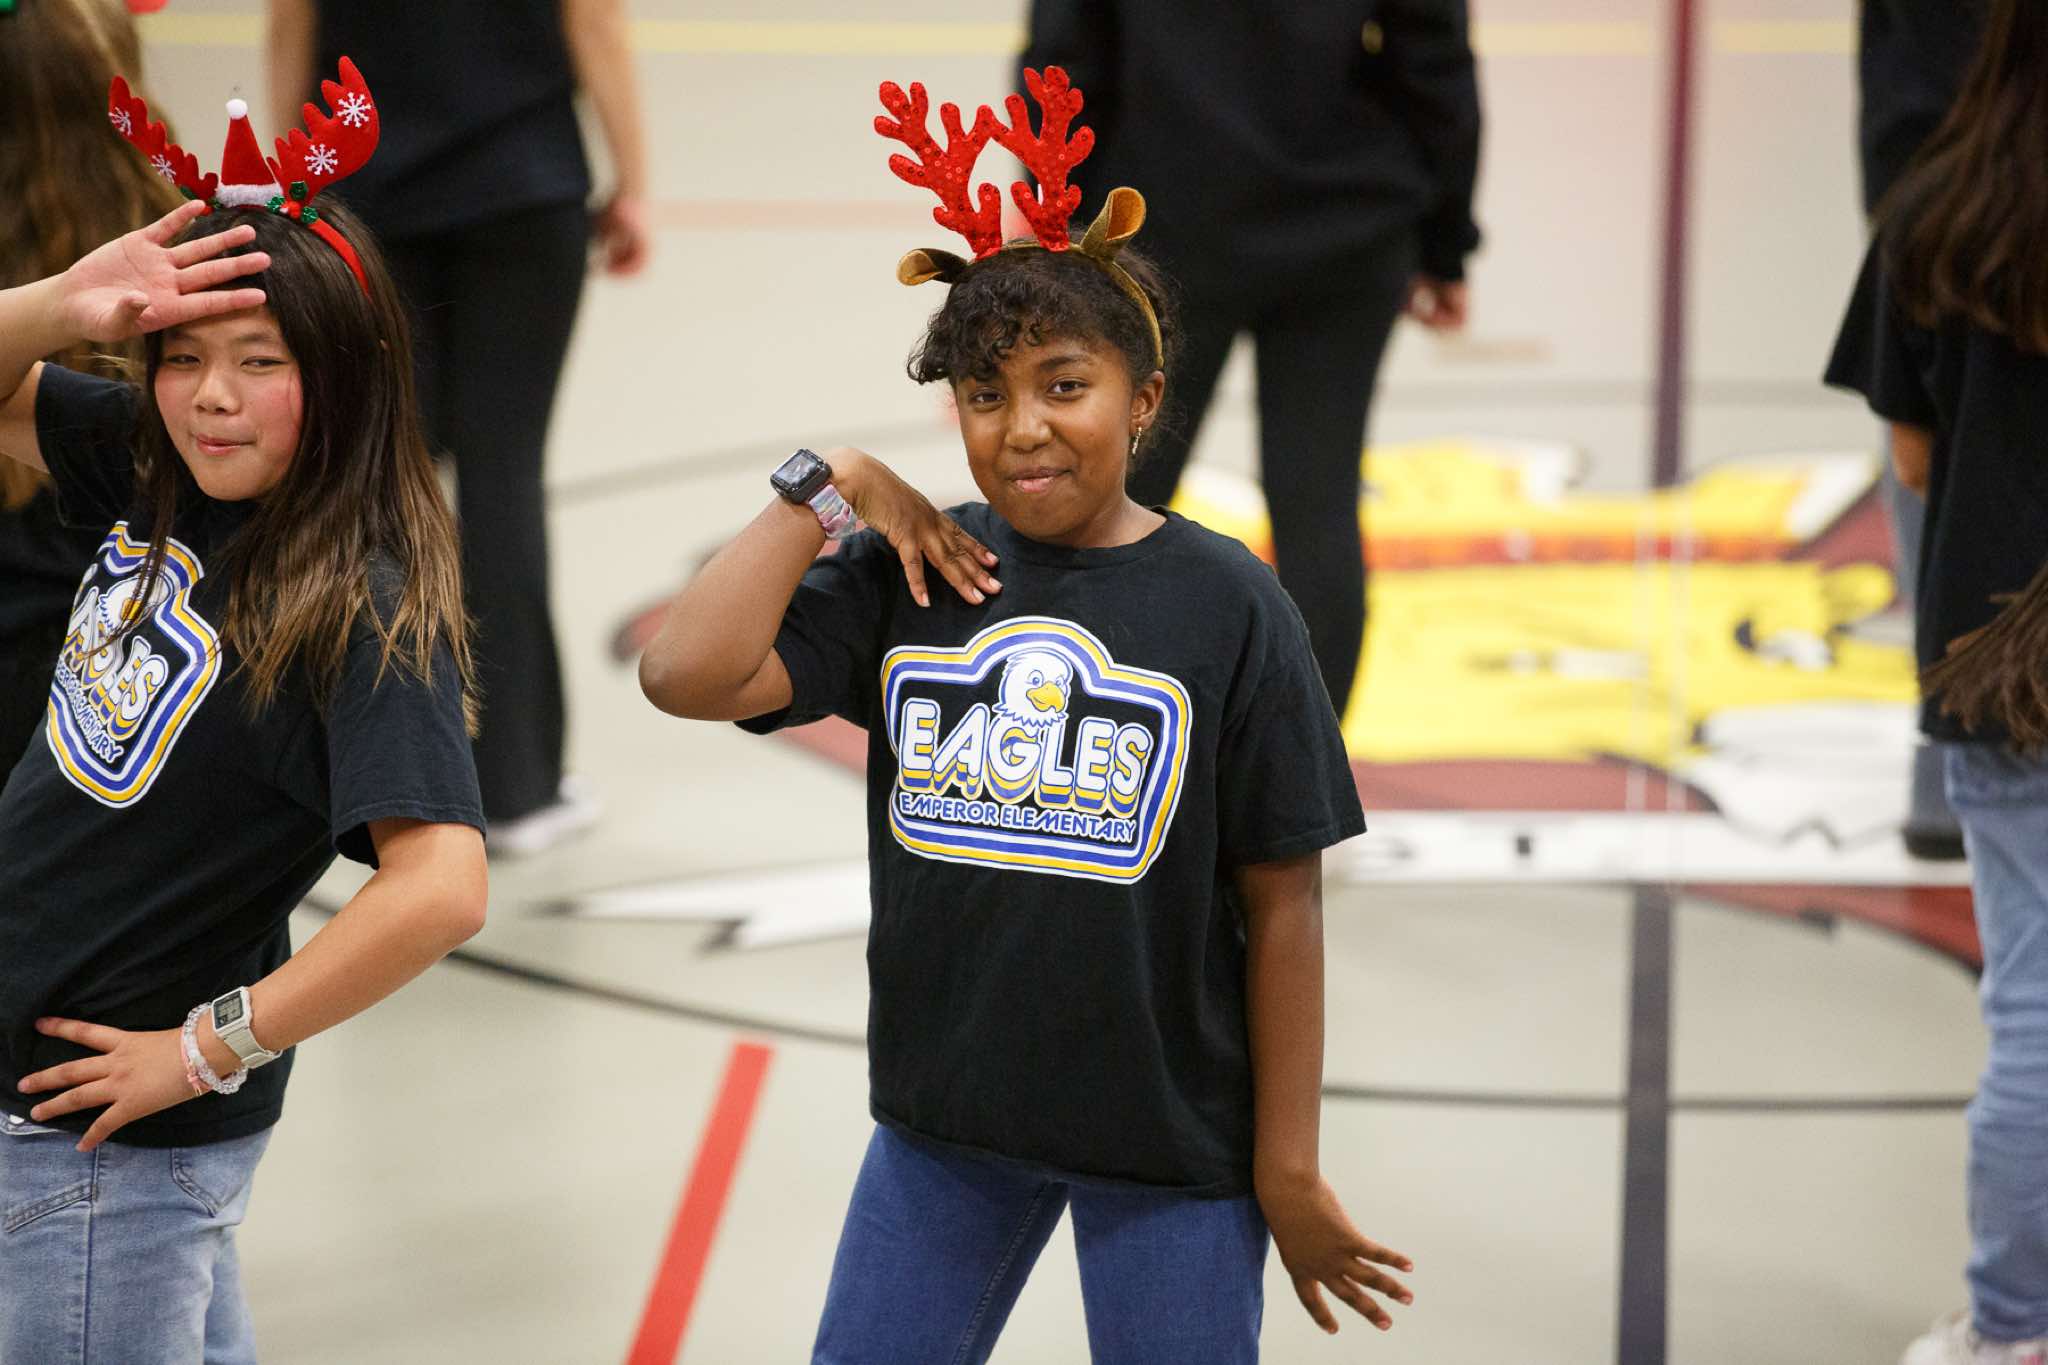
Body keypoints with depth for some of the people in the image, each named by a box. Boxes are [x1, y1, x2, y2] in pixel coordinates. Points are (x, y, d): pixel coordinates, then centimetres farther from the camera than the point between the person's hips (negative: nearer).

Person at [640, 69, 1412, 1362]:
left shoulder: (1224, 606, -11)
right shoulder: (910, 580, -2)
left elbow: (1283, 902, -7)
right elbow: (688, 675, -15)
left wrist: (1289, 1169, -5)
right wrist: (829, 486, -11)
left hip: (1172, 1145, -3)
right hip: (945, 1121, 3)